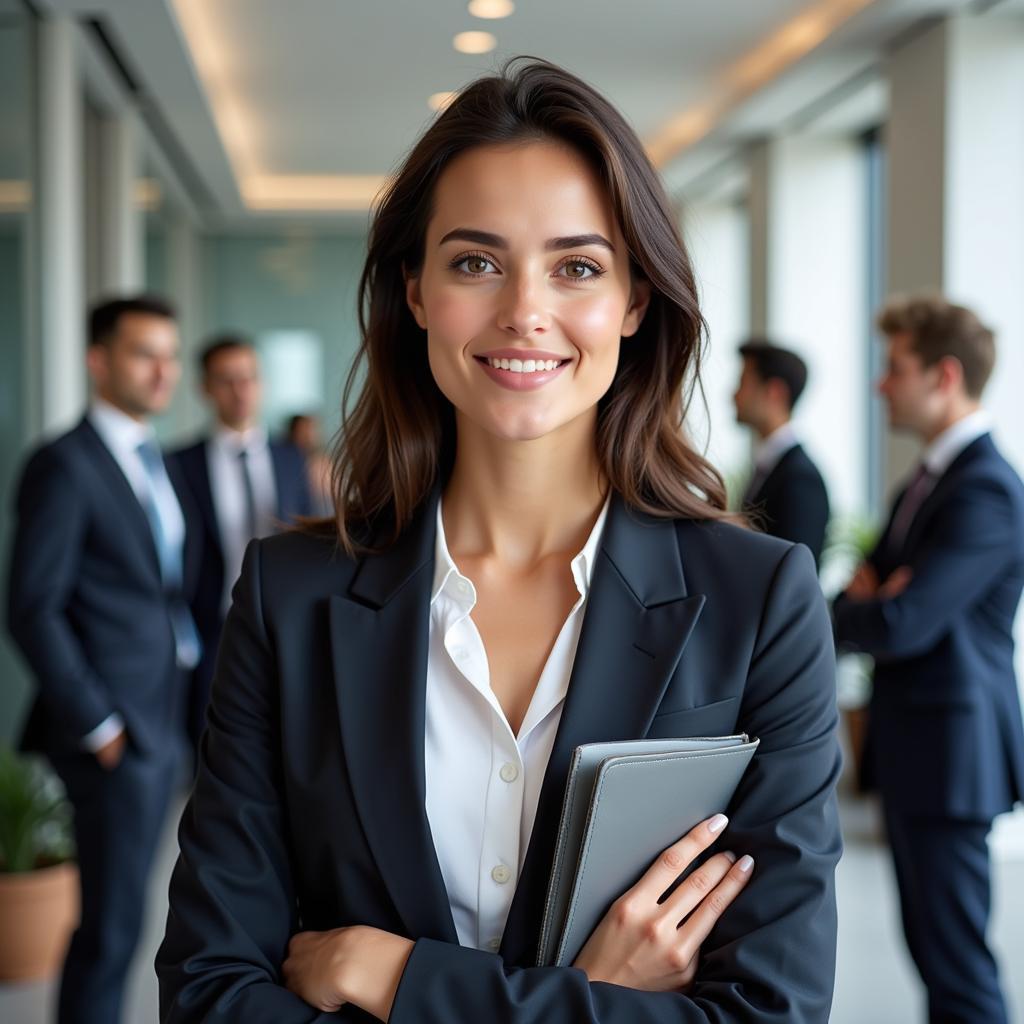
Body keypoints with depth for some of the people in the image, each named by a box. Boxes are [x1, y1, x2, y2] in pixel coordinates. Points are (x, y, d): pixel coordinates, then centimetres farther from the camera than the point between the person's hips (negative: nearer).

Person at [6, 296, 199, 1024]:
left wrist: (184, 652, 8)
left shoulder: (159, 464, 14)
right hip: (113, 732, -7)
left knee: (122, 913, 14)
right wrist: (97, 725, -14)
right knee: (112, 923, -2)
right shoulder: (65, 466, -11)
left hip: (162, 720, 8)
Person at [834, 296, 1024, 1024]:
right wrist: (864, 594, -7)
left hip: (949, 750, -10)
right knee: (932, 944, 17)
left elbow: (903, 625, -25)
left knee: (959, 962, -4)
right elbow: (874, 591, 17)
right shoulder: (929, 477, 13)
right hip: (914, 745, 10)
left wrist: (826, 618, -6)